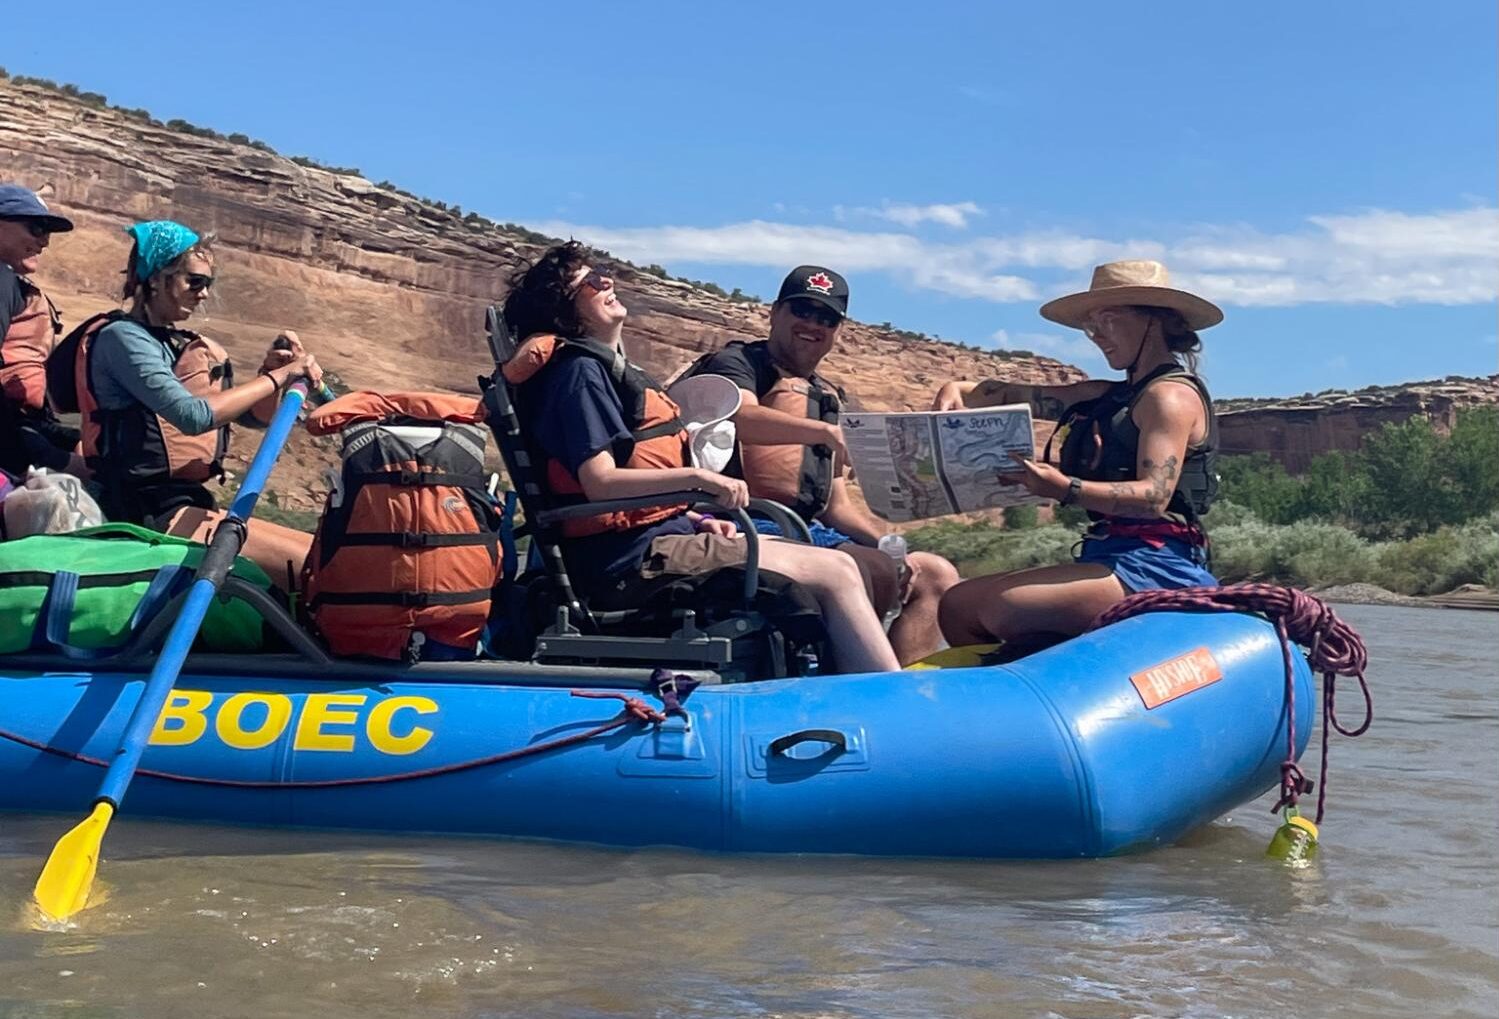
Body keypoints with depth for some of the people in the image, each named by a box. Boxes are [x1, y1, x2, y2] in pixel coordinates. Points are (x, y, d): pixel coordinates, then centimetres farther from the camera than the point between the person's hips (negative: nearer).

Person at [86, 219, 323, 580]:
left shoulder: (186, 347, 18)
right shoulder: (122, 337, -7)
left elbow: (257, 416, 20)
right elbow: (193, 415, -23)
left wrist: (274, 371, -1)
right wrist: (277, 376, -14)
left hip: (188, 505, 9)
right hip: (152, 513, -9)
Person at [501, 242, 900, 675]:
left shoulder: (608, 367, 22)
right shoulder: (580, 371, -8)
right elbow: (600, 484, -20)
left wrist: (697, 520, 7)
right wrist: (698, 478, -25)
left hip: (653, 538, 10)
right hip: (632, 555, -10)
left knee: (834, 571, 8)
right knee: (834, 573, -13)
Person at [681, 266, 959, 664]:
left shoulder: (826, 397, 27)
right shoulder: (738, 363, 4)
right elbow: (741, 417, -22)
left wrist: (890, 540, 5)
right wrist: (826, 432, -31)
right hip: (750, 526, -8)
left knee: (936, 576, 0)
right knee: (851, 569, -34)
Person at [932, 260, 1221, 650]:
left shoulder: (1172, 395, -6)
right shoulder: (1110, 398, 20)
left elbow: (1154, 497, -19)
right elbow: (1013, 396, 20)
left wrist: (1067, 489, -32)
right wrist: (958, 392, 0)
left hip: (1153, 563, -9)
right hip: (1111, 555, 9)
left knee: (1005, 607, -27)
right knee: (958, 605, -1)